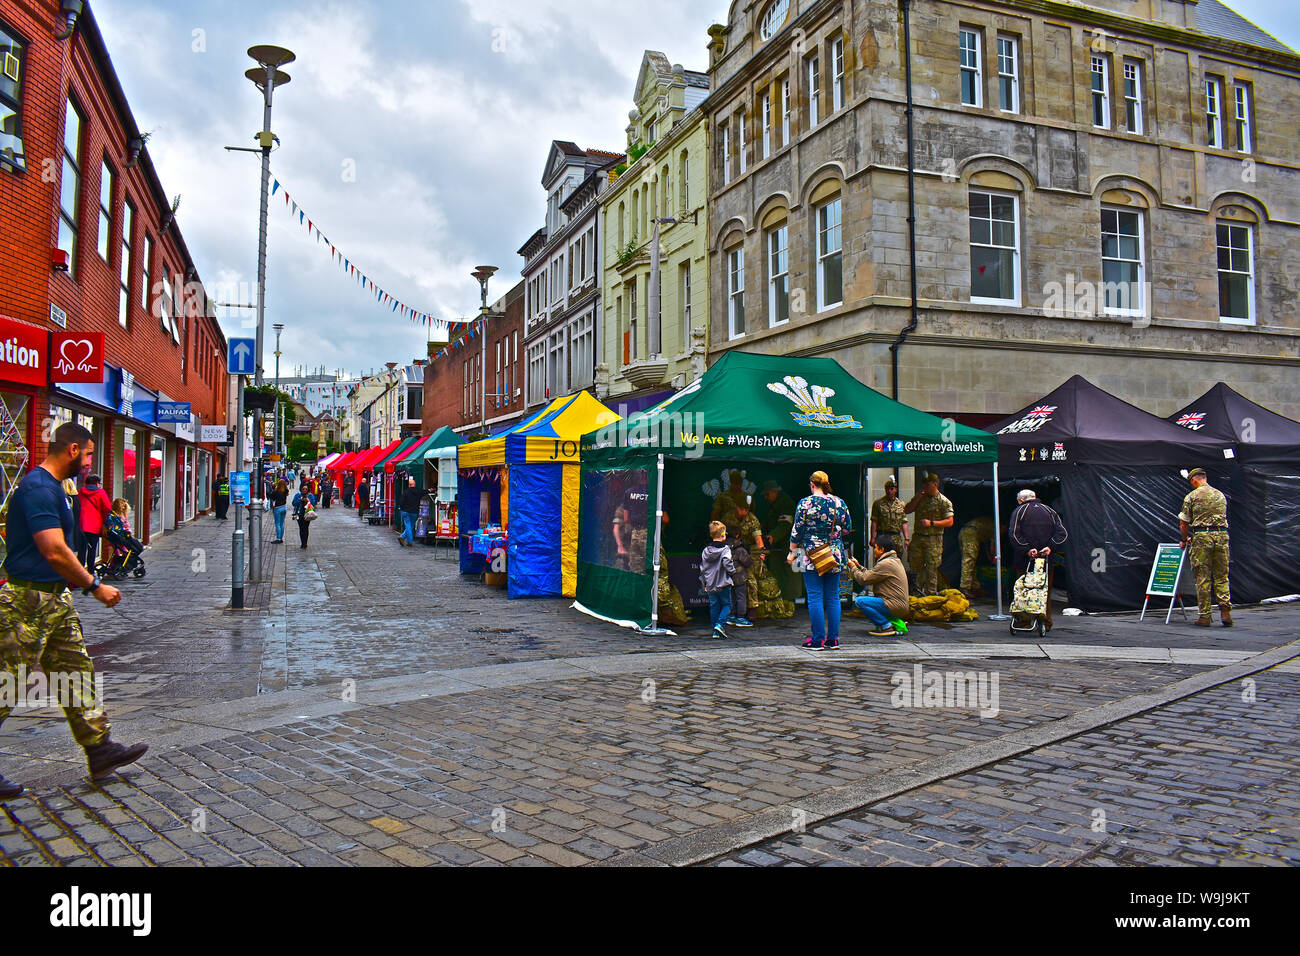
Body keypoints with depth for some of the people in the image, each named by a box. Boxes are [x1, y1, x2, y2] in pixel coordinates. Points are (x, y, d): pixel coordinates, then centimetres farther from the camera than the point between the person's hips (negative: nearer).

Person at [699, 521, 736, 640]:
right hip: (723, 584, -5)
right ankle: (720, 624, -11)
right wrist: (732, 570, -1)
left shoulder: (705, 551, 5)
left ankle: (715, 631, 13)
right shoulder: (725, 549, -11)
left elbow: (702, 569, 9)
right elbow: (727, 564, -23)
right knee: (726, 604, 8)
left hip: (710, 585, 5)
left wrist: (704, 584, 17)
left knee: (714, 606, 12)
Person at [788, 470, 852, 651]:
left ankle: (818, 640, -1)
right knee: (833, 597, 9)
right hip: (835, 556, 4)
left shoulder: (805, 503, -6)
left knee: (815, 597, -1)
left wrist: (792, 552, 6)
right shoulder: (839, 503, 4)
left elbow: (797, 531, -4)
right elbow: (848, 528, 10)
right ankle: (833, 639, 11)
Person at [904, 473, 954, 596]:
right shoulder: (919, 497, 12)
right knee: (916, 565, 8)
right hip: (917, 537, 5)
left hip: (933, 540, -5)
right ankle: (919, 590, 24)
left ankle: (931, 594, 3)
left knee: (931, 569, -3)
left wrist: (931, 523, -17)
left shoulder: (944, 501, -4)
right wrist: (918, 498, -3)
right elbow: (907, 510, 6)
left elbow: (949, 522, -9)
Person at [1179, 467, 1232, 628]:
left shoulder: (1191, 496, 2)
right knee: (1221, 576, 10)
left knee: (1203, 578, 0)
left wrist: (1185, 540, 21)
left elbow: (1183, 523, 3)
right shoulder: (1220, 495, 16)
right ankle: (1225, 611, -4)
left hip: (1202, 536, -4)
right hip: (1222, 535, 4)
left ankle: (1205, 616, 1)